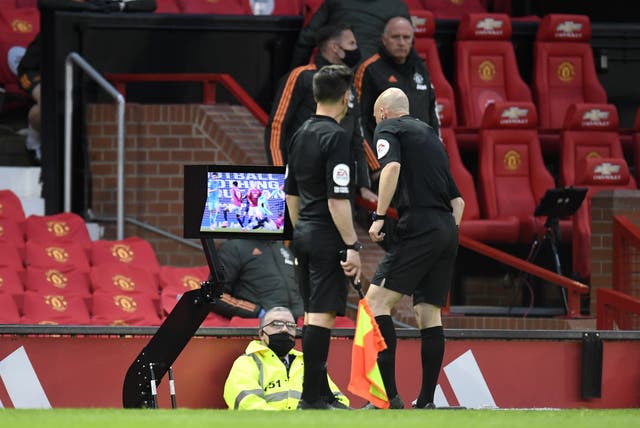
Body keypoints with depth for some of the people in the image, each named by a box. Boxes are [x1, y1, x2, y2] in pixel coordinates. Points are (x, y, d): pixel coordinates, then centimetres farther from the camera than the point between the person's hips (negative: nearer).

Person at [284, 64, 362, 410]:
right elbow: (337, 199, -20)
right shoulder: (336, 136, -15)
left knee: (313, 314, 13)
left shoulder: (300, 134, 11)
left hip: (303, 235, 9)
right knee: (322, 314, -8)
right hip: (327, 239, -9)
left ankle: (320, 392, 19)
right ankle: (311, 397, -11)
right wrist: (352, 246, -18)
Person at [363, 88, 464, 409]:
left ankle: (389, 396, -22)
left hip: (418, 226, -8)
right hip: (447, 231, 8)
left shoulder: (388, 128, 5)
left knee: (376, 300, -11)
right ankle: (426, 401, 7)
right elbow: (458, 200, 26)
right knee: (428, 313, 10)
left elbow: (392, 166, -18)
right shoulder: (429, 133, 27)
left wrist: (379, 217, -16)